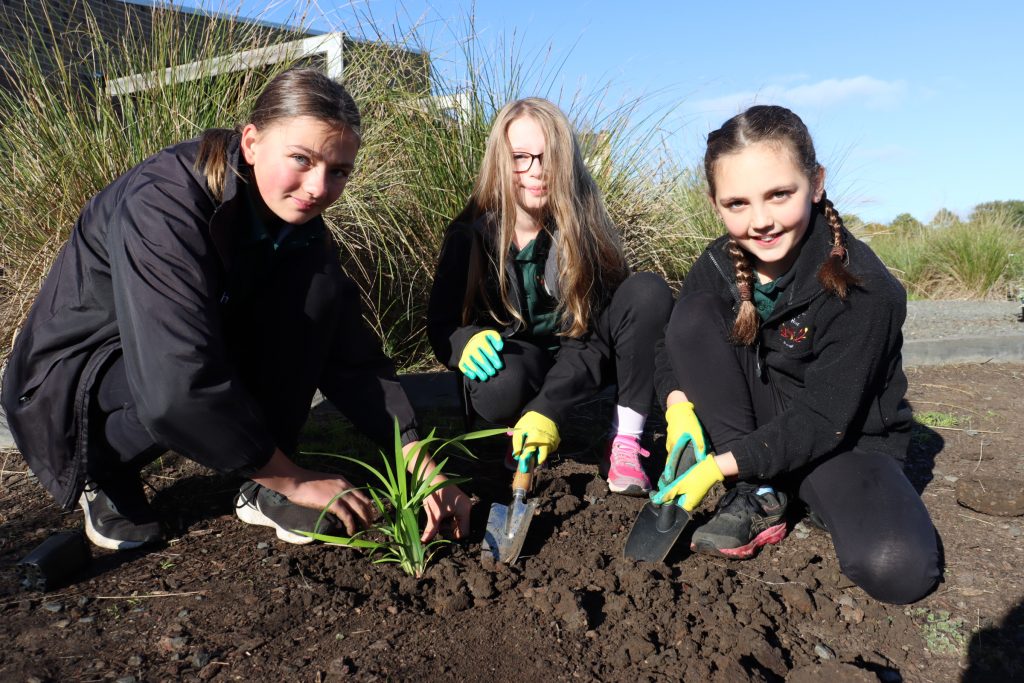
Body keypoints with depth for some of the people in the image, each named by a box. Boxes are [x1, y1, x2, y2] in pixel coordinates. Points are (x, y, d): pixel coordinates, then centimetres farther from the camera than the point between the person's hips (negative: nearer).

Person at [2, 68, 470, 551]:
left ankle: (260, 489, -9)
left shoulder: (294, 221, -11)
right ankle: (103, 473, -3)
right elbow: (179, 388, -39)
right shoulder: (161, 207, -31)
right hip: (71, 383, -5)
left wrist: (419, 462, -20)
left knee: (314, 281, -17)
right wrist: (293, 481, -28)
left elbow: (351, 354, -12)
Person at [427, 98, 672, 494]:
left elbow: (596, 331, -22)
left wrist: (546, 411, -34)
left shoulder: (584, 225, -15)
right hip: (513, 362, -1)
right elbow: (440, 323, -6)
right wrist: (466, 342, -32)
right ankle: (518, 431, -2)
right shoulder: (470, 236, -13)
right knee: (502, 387, -39)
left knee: (649, 292, -24)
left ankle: (626, 442, -21)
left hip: (573, 367, 2)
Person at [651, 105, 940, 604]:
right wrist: (679, 408, -21)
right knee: (693, 316, -19)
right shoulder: (718, 267, -10)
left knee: (896, 570, -32)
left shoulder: (864, 290, -25)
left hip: (844, 442, -4)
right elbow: (674, 350, 0)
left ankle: (826, 500, 5)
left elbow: (822, 421, -24)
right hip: (760, 425, 4)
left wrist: (719, 466, -27)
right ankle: (760, 497, -13)